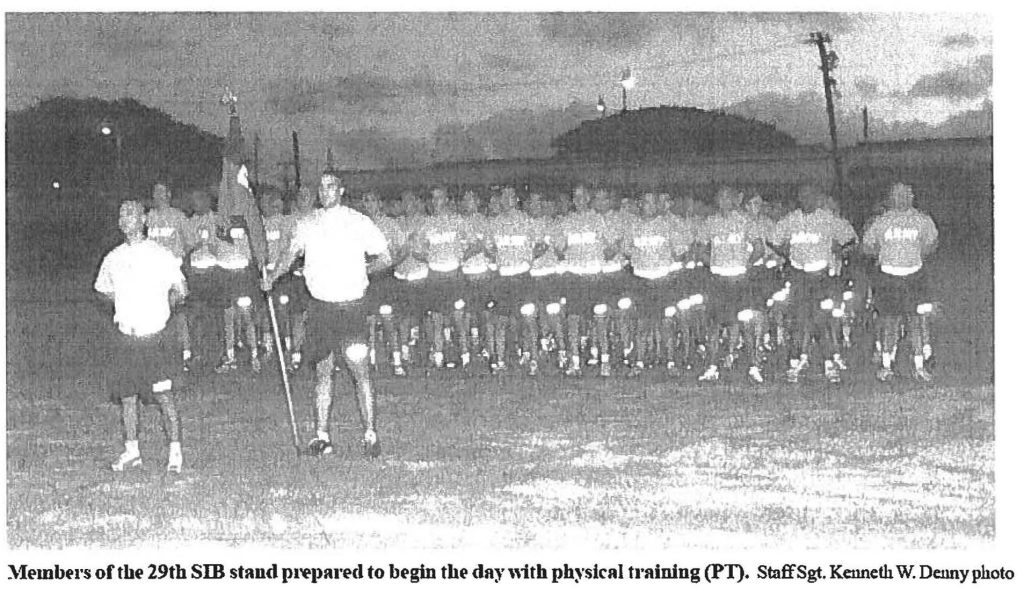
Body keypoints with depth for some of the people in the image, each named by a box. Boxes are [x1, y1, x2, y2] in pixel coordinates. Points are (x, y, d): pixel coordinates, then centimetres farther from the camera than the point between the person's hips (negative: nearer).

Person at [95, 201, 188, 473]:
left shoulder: (161, 255, -5)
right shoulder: (113, 259, 6)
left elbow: (180, 292, 2)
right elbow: (105, 290, 22)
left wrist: (158, 308, 3)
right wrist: (125, 308, 13)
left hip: (155, 337, -4)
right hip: (125, 338, 4)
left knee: (164, 397, -3)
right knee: (127, 396, 8)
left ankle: (175, 451, 7)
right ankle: (132, 450, 20)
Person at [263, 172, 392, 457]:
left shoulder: (359, 223, -1)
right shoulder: (307, 224, 10)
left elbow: (385, 258, 3)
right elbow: (292, 251, 12)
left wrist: (362, 271, -11)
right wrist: (274, 275, -3)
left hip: (351, 305, -3)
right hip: (320, 305, 3)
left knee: (360, 372, -6)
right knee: (323, 372, 7)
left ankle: (370, 434, 2)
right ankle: (322, 436, 13)